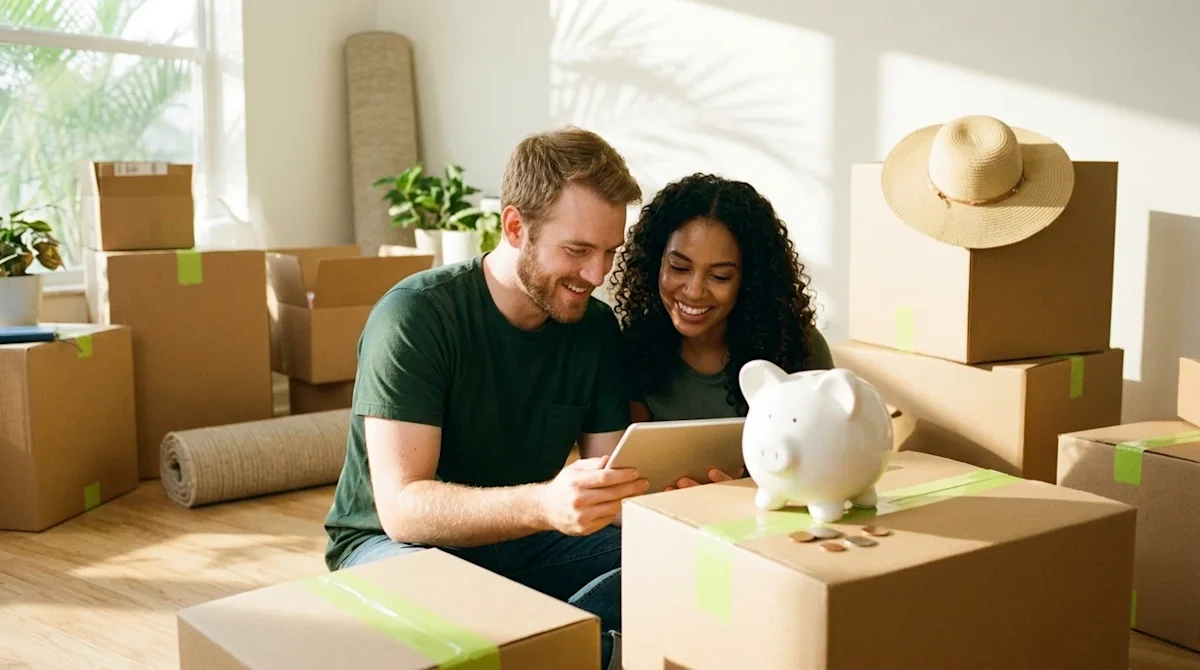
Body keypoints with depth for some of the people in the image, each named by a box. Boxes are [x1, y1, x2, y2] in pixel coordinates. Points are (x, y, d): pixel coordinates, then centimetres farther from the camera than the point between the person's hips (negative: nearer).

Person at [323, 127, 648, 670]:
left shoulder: (596, 327, -3)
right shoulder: (416, 315, -21)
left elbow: (610, 476, -3)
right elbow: (402, 506, -27)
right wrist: (543, 504, -45)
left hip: (522, 541, 5)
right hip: (397, 541, -4)